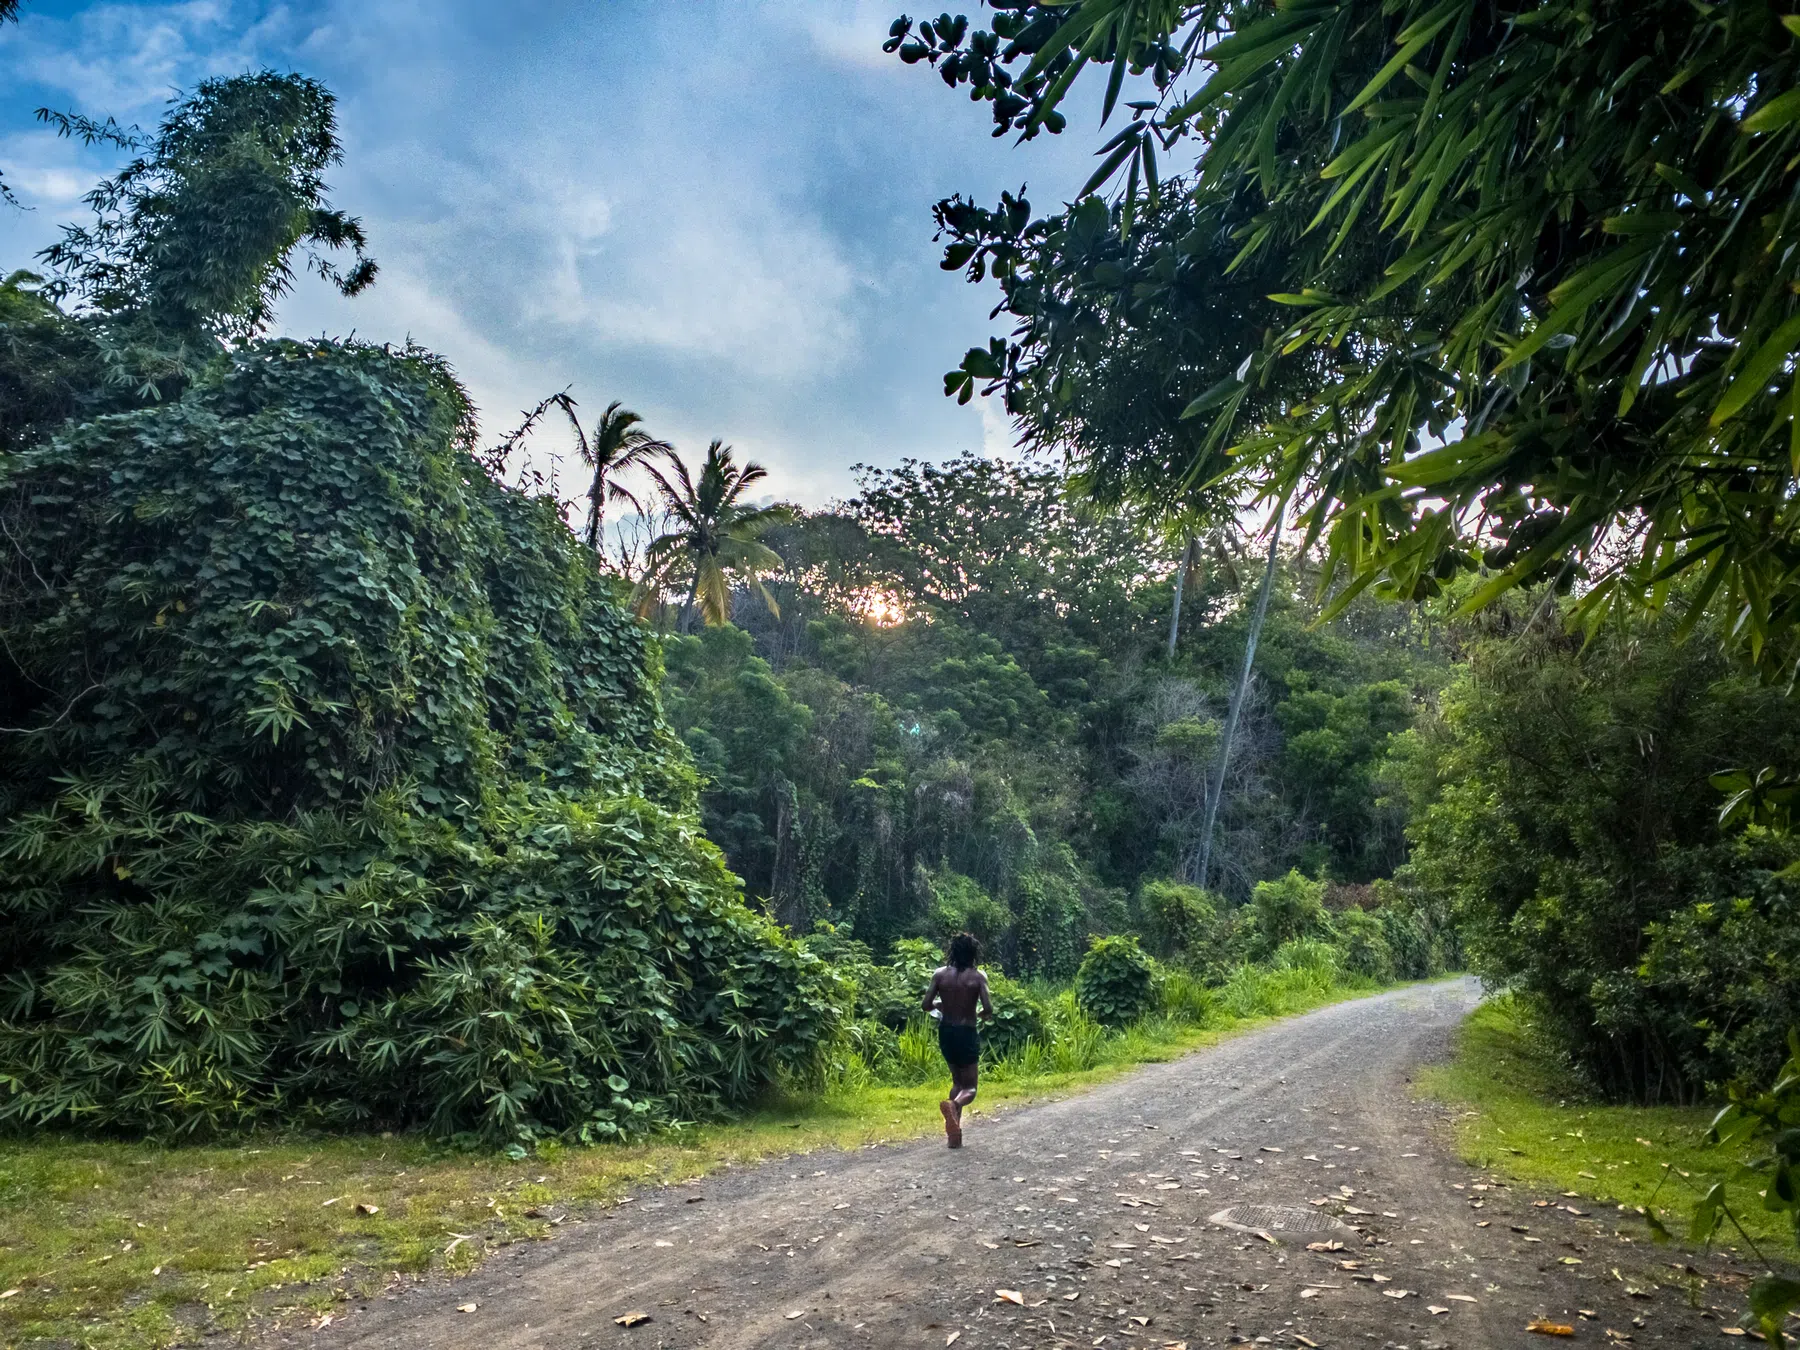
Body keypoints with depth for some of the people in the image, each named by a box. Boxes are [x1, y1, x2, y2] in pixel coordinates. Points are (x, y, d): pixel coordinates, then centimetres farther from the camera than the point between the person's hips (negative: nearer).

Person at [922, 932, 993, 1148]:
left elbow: (926, 1005, -7)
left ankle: (954, 1131, 13)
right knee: (970, 1087, 6)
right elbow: (988, 1009, -16)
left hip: (946, 1032, 4)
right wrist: (978, 1013, 6)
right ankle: (953, 1104, -29)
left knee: (958, 1080, 23)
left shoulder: (940, 974, -4)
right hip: (967, 1033, -4)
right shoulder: (978, 977, -10)